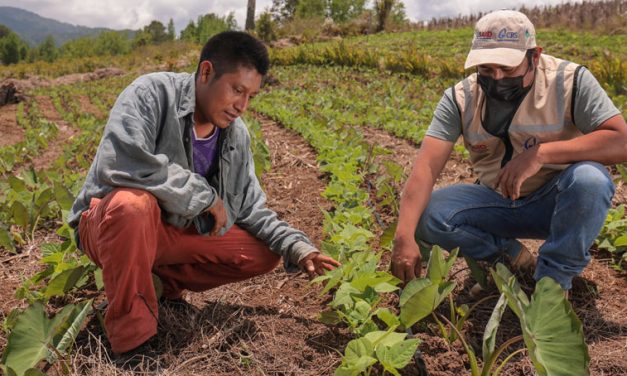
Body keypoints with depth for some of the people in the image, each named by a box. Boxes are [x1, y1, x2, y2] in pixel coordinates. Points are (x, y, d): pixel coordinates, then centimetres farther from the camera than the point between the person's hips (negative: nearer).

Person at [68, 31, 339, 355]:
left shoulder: (236, 136, -2)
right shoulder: (152, 94, -21)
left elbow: (249, 209, 3)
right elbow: (120, 162, -38)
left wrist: (297, 247, -13)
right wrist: (205, 195, -28)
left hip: (174, 231, 6)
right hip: (109, 222, -5)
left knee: (264, 253, -3)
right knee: (134, 203, -41)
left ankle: (158, 278, -1)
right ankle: (131, 338, -23)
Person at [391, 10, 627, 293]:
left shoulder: (570, 81, -15)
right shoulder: (460, 98, -11)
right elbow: (426, 166, -22)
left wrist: (541, 153, -36)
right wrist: (404, 237, -37)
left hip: (557, 203, -2)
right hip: (498, 203, 2)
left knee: (589, 179, -35)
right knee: (424, 215, -22)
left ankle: (553, 281, -15)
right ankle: (511, 255, 1)